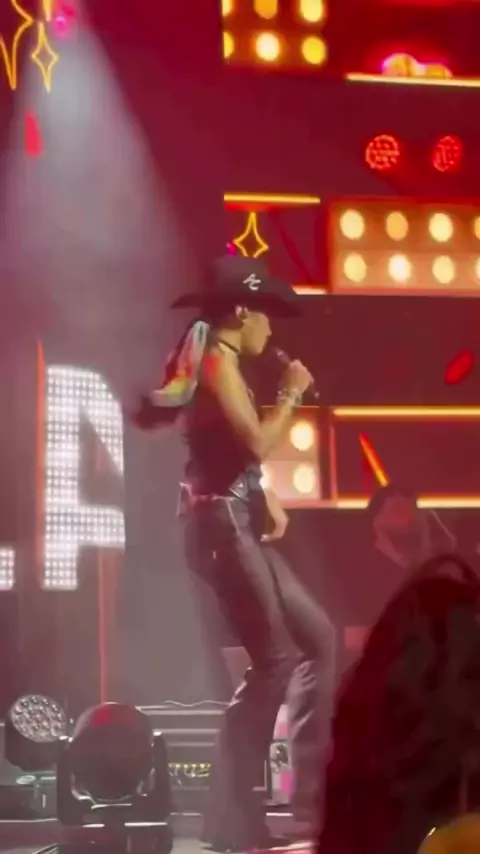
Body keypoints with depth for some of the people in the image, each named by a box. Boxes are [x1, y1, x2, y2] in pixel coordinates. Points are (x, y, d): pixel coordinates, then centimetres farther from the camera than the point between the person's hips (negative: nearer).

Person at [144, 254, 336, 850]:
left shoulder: (222, 364, 20)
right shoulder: (218, 360, -10)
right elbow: (257, 443, -19)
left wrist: (269, 502, 9)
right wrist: (292, 394, -4)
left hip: (240, 525, 10)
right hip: (221, 525, -10)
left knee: (317, 638, 9)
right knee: (275, 661, -9)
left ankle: (311, 800, 13)